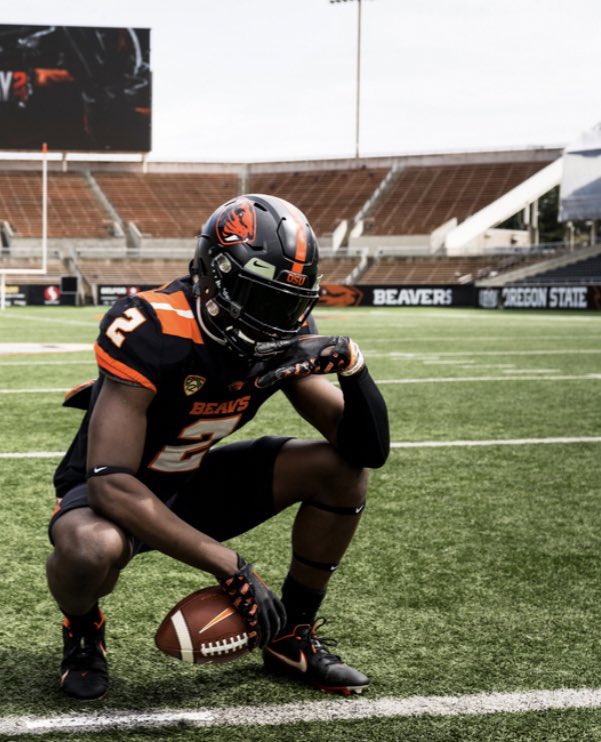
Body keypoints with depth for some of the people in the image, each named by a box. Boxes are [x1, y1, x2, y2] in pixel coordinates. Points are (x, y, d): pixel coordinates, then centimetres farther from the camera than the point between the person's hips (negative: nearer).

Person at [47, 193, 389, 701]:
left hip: (194, 483, 6)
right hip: (118, 494, -6)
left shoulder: (286, 338, -13)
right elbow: (110, 485, -36)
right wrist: (229, 566, -39)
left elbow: (369, 451, -11)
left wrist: (351, 365, -31)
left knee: (342, 471, -10)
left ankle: (291, 637, 8)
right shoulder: (151, 332, -32)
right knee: (92, 549, -41)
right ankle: (82, 633, -3)